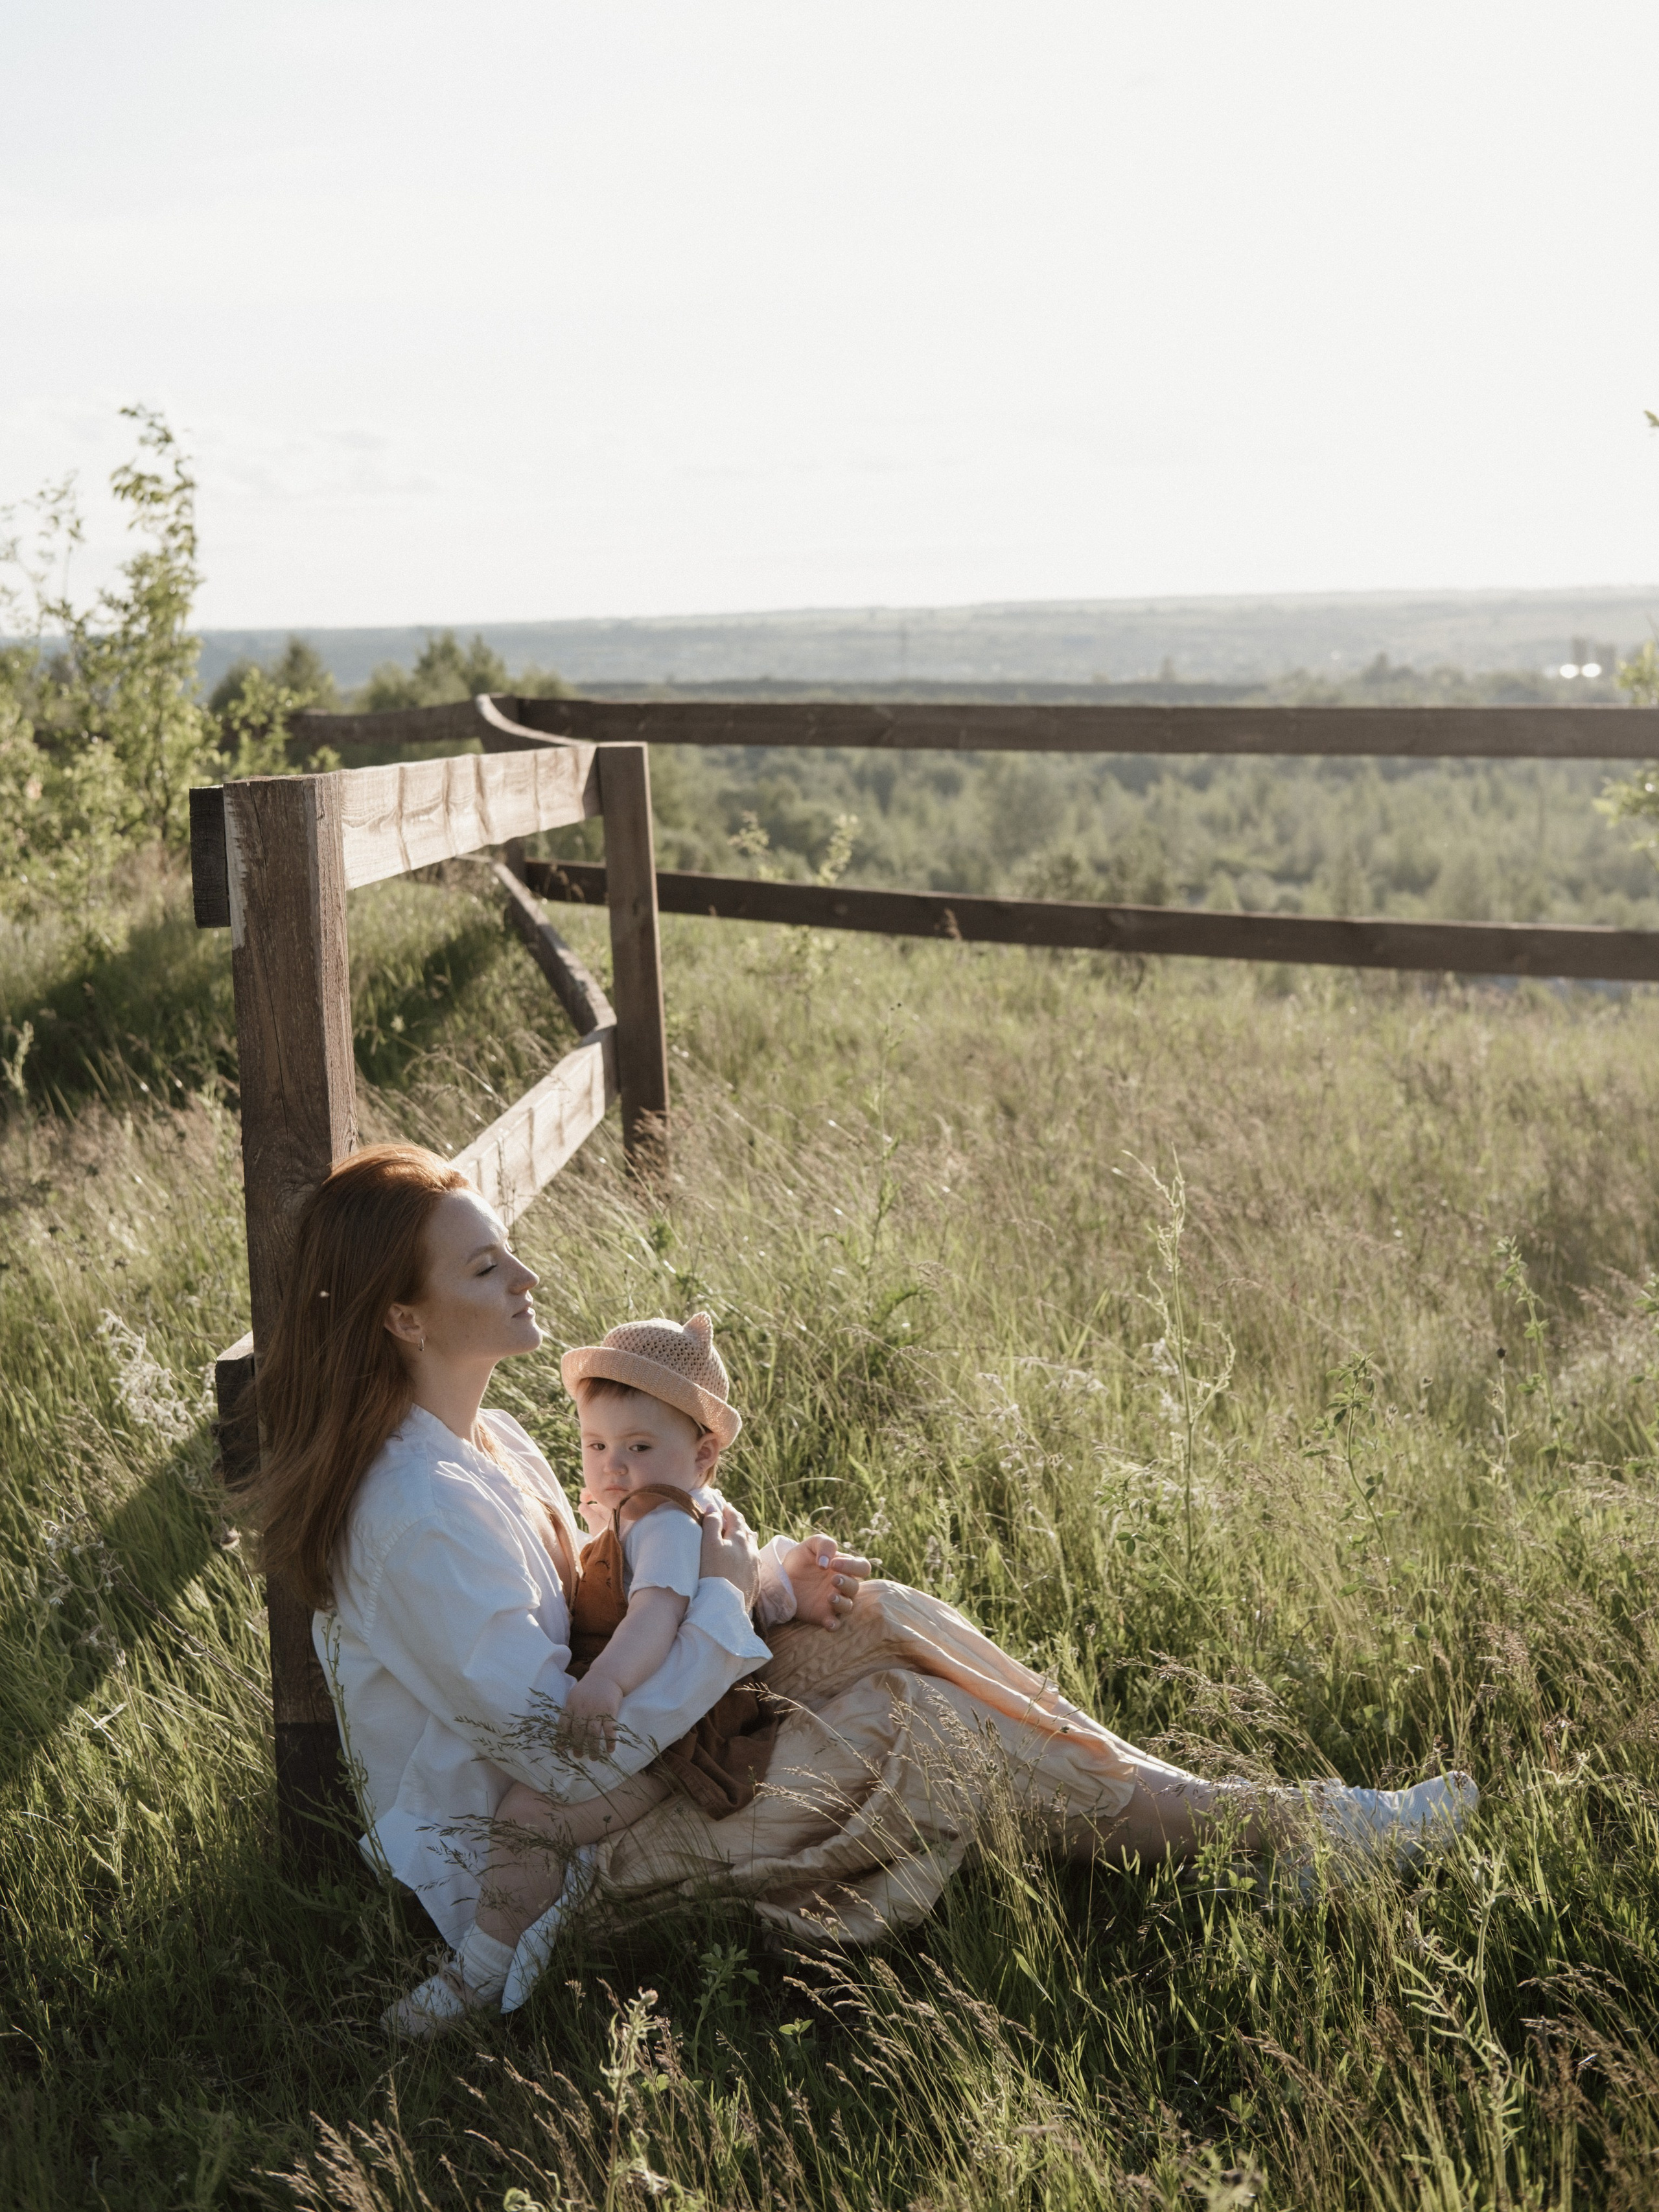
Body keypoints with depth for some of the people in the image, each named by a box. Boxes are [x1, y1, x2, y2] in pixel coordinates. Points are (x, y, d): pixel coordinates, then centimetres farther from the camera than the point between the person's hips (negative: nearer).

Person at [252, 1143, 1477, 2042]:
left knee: (875, 1622, 0)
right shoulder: (422, 1517, -29)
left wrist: (761, 1580, -5)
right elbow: (569, 1763, -29)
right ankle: (1263, 1827, 1)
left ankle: (1169, 1795, 3)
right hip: (533, 1860, -9)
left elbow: (574, 1604, 11)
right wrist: (724, 1601, -20)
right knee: (914, 1715, -11)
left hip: (571, 1755, 9)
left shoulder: (474, 1434, 2)